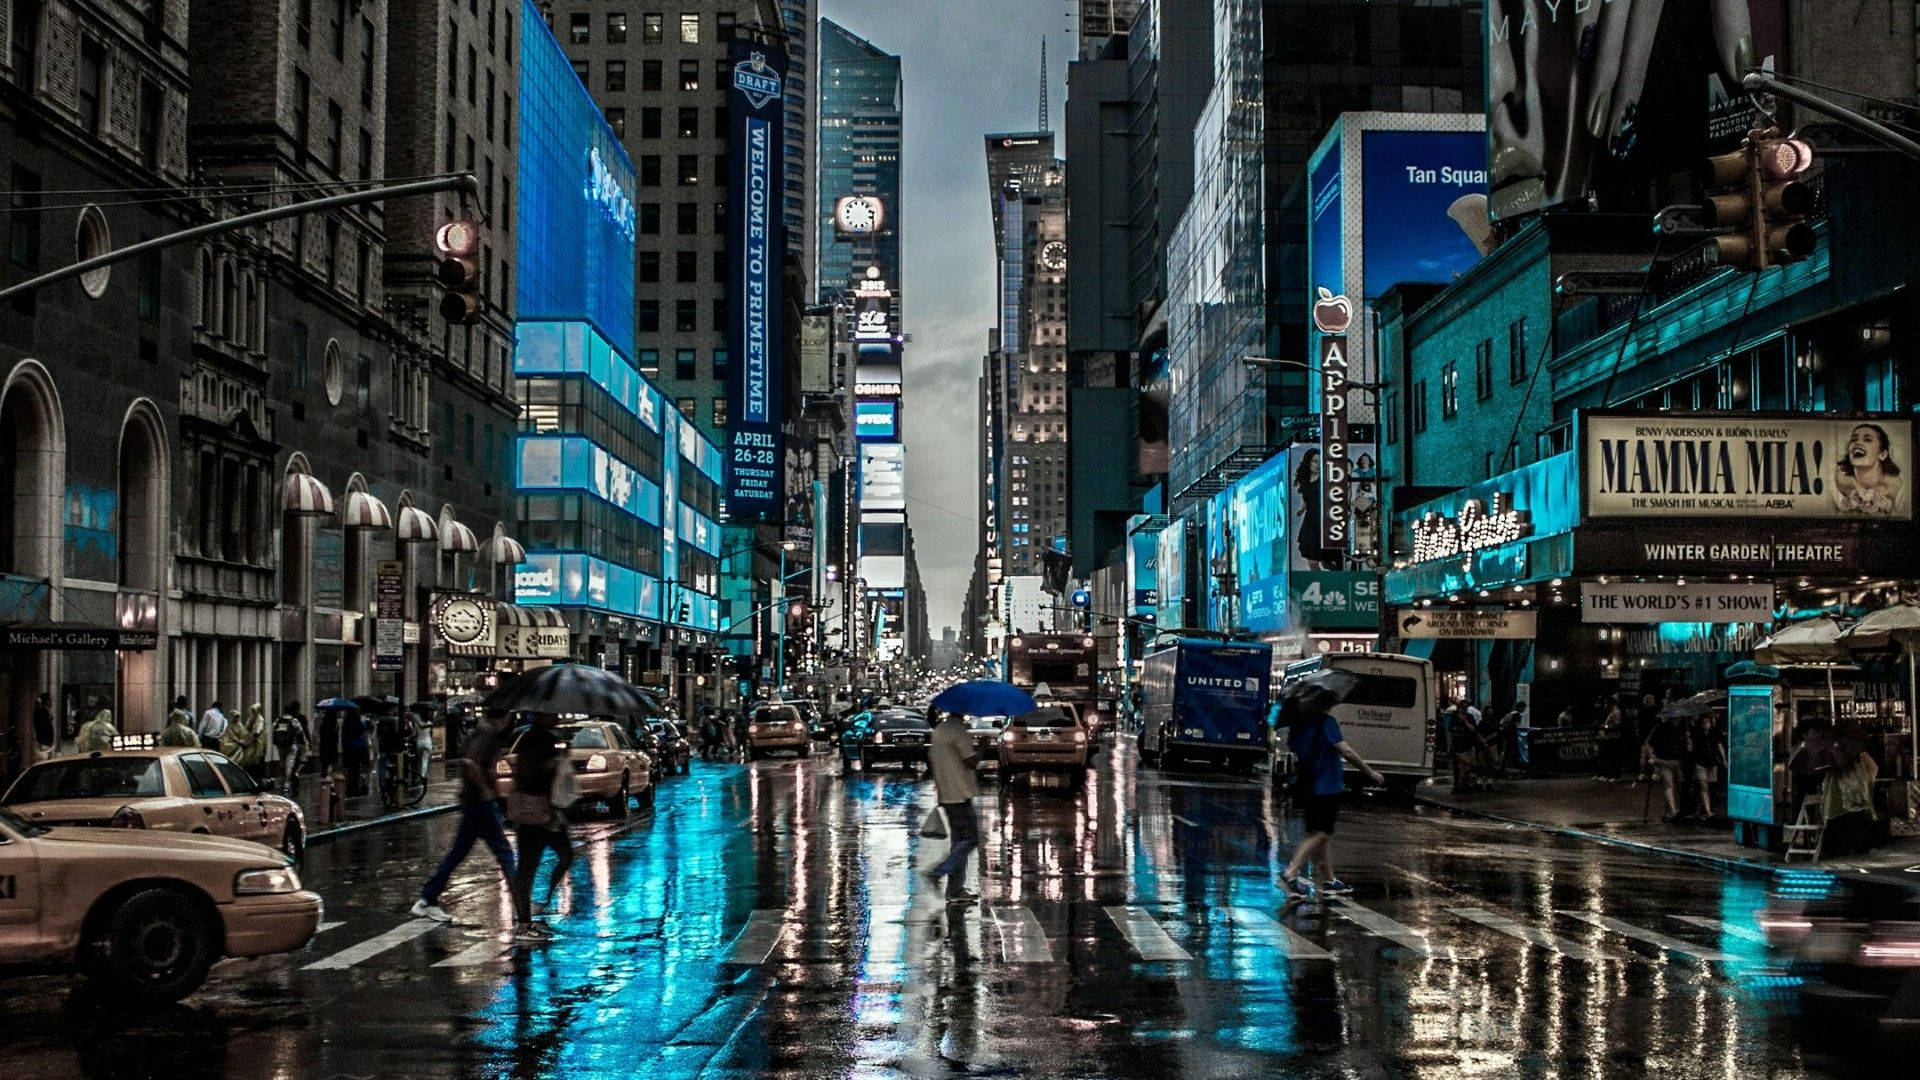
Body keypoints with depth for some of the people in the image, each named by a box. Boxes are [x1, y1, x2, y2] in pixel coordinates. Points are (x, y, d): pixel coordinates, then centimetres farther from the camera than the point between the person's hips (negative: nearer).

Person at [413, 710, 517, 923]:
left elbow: (460, 761, 24)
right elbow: (470, 763, -30)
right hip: (482, 802, -10)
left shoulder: (480, 731, 14)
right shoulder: (488, 733, -16)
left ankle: (427, 900, 15)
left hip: (471, 800, 10)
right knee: (503, 853, -5)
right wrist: (485, 789, -21)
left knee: (458, 852, 13)